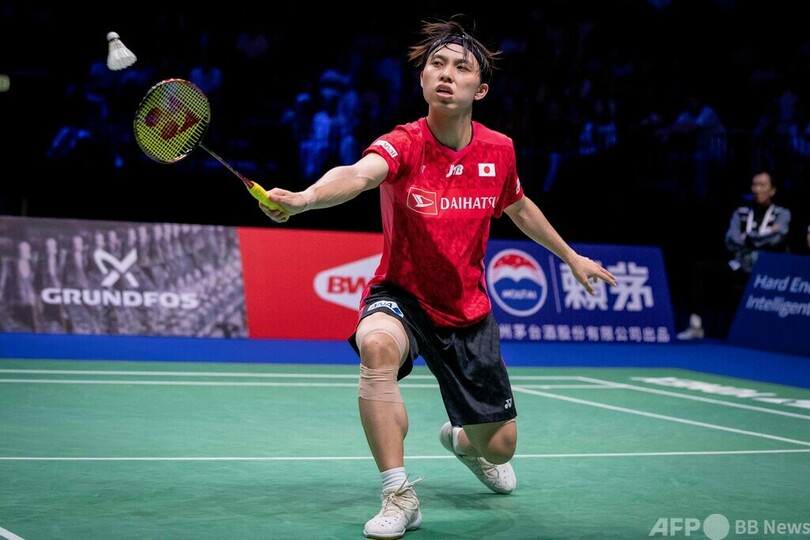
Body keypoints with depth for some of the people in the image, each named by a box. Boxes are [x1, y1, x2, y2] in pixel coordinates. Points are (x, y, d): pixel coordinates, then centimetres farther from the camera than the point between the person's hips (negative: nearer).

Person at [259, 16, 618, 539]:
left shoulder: (498, 150, -8)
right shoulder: (404, 145, -22)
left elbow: (518, 207, 14)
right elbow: (358, 173, -45)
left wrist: (570, 255, 25)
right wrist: (304, 197, -66)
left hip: (468, 310, 4)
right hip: (401, 295, -4)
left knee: (500, 446, 8)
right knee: (378, 344, -41)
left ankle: (461, 439, 50)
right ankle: (400, 497, -27)